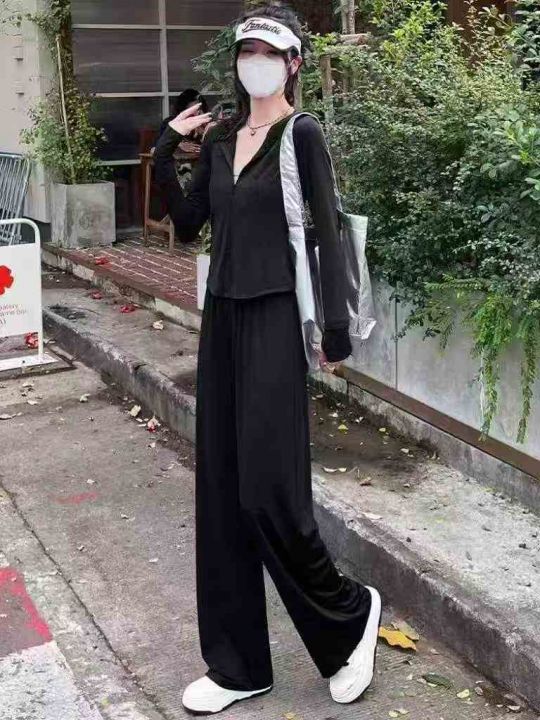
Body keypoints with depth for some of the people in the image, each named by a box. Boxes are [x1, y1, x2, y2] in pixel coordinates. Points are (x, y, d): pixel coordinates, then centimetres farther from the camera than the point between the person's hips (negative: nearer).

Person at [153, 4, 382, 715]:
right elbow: (188, 220, 18)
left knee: (268, 489, -9)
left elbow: (327, 232, -10)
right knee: (220, 488, 7)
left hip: (274, 321, -7)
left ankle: (351, 611, 19)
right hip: (221, 318, 7)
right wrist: (166, 151, 8)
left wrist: (336, 327, -16)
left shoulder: (303, 135, -5)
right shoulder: (220, 138, 14)